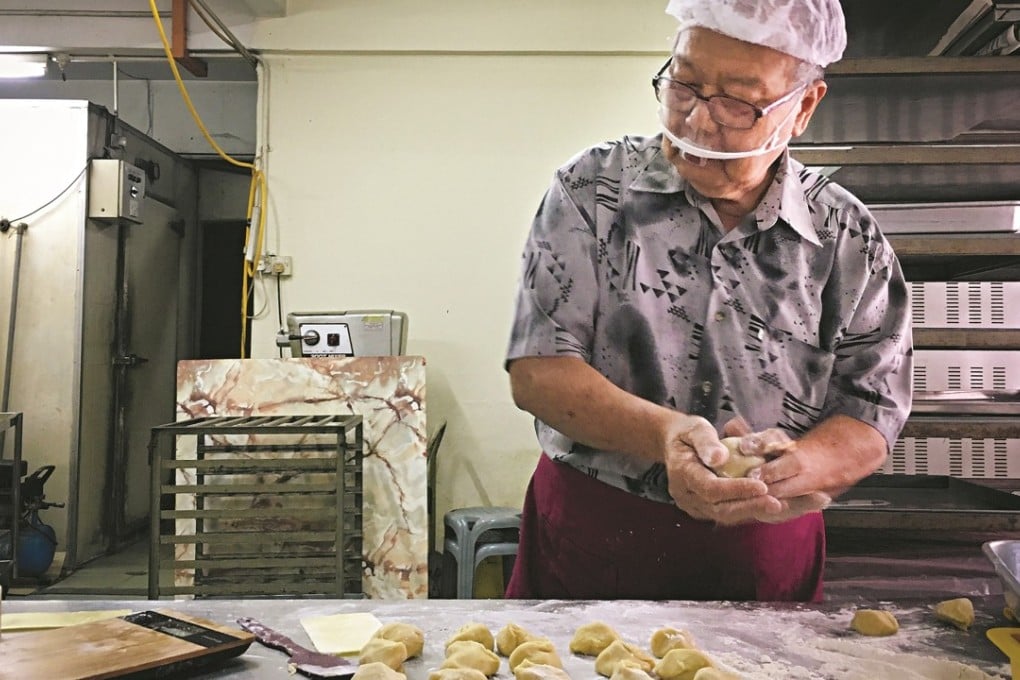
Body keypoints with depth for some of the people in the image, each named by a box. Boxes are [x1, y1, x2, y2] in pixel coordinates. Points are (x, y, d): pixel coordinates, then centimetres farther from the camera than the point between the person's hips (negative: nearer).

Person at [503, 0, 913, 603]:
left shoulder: (849, 238, -3)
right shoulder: (593, 189, -8)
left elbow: (871, 422, -2)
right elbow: (537, 371, -13)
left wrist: (795, 467, -24)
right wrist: (661, 434, -29)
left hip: (767, 553, 2)